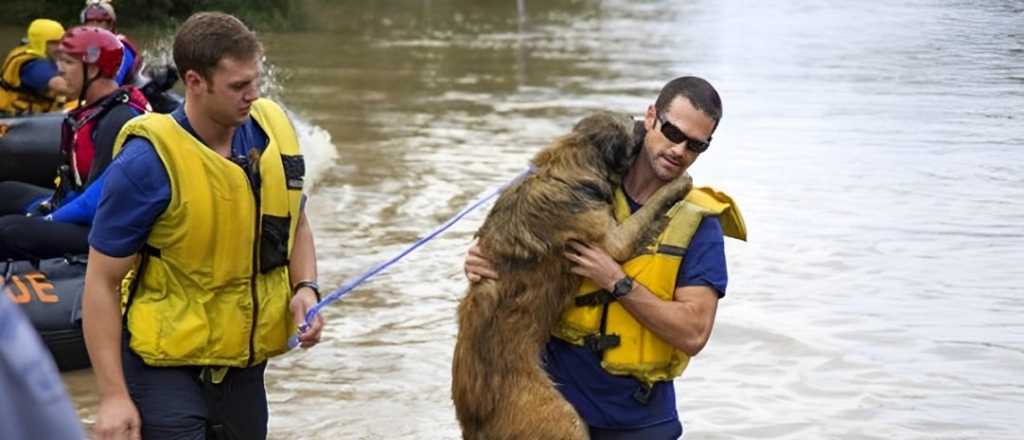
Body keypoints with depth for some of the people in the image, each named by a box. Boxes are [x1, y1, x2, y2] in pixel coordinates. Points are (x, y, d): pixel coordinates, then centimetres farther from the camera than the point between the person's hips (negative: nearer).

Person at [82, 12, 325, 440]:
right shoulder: (148, 161, -19)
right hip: (167, 369, -6)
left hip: (245, 364, 6)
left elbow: (295, 225, 16)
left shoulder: (273, 128, -2)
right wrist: (113, 396, -17)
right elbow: (101, 283, -14)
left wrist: (305, 288, -4)